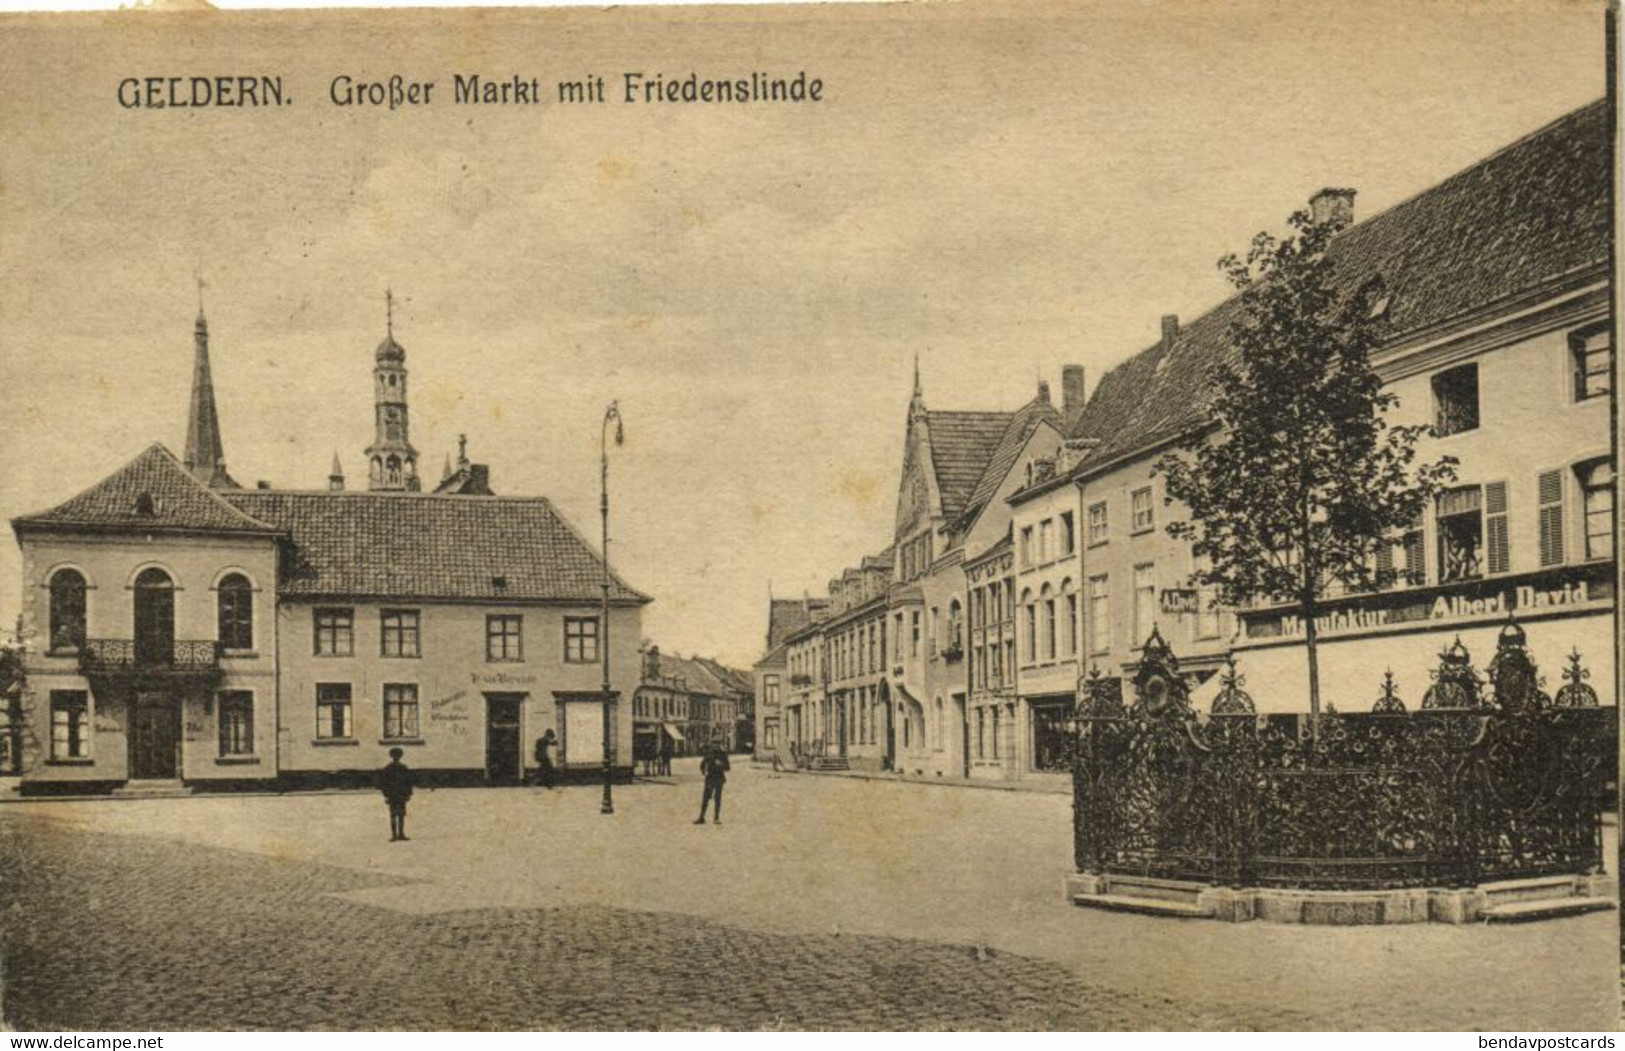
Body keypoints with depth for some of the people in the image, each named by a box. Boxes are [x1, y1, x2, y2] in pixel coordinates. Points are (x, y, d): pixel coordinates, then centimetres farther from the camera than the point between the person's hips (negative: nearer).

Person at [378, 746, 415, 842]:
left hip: (402, 795, 3)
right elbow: (382, 783, -4)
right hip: (392, 796, -3)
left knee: (401, 815, 4)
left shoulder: (403, 768, 8)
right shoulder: (387, 769, -3)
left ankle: (401, 834, 10)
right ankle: (394, 835, -1)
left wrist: (409, 794, 7)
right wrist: (386, 795, -10)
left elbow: (408, 781, 12)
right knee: (393, 815, -3)